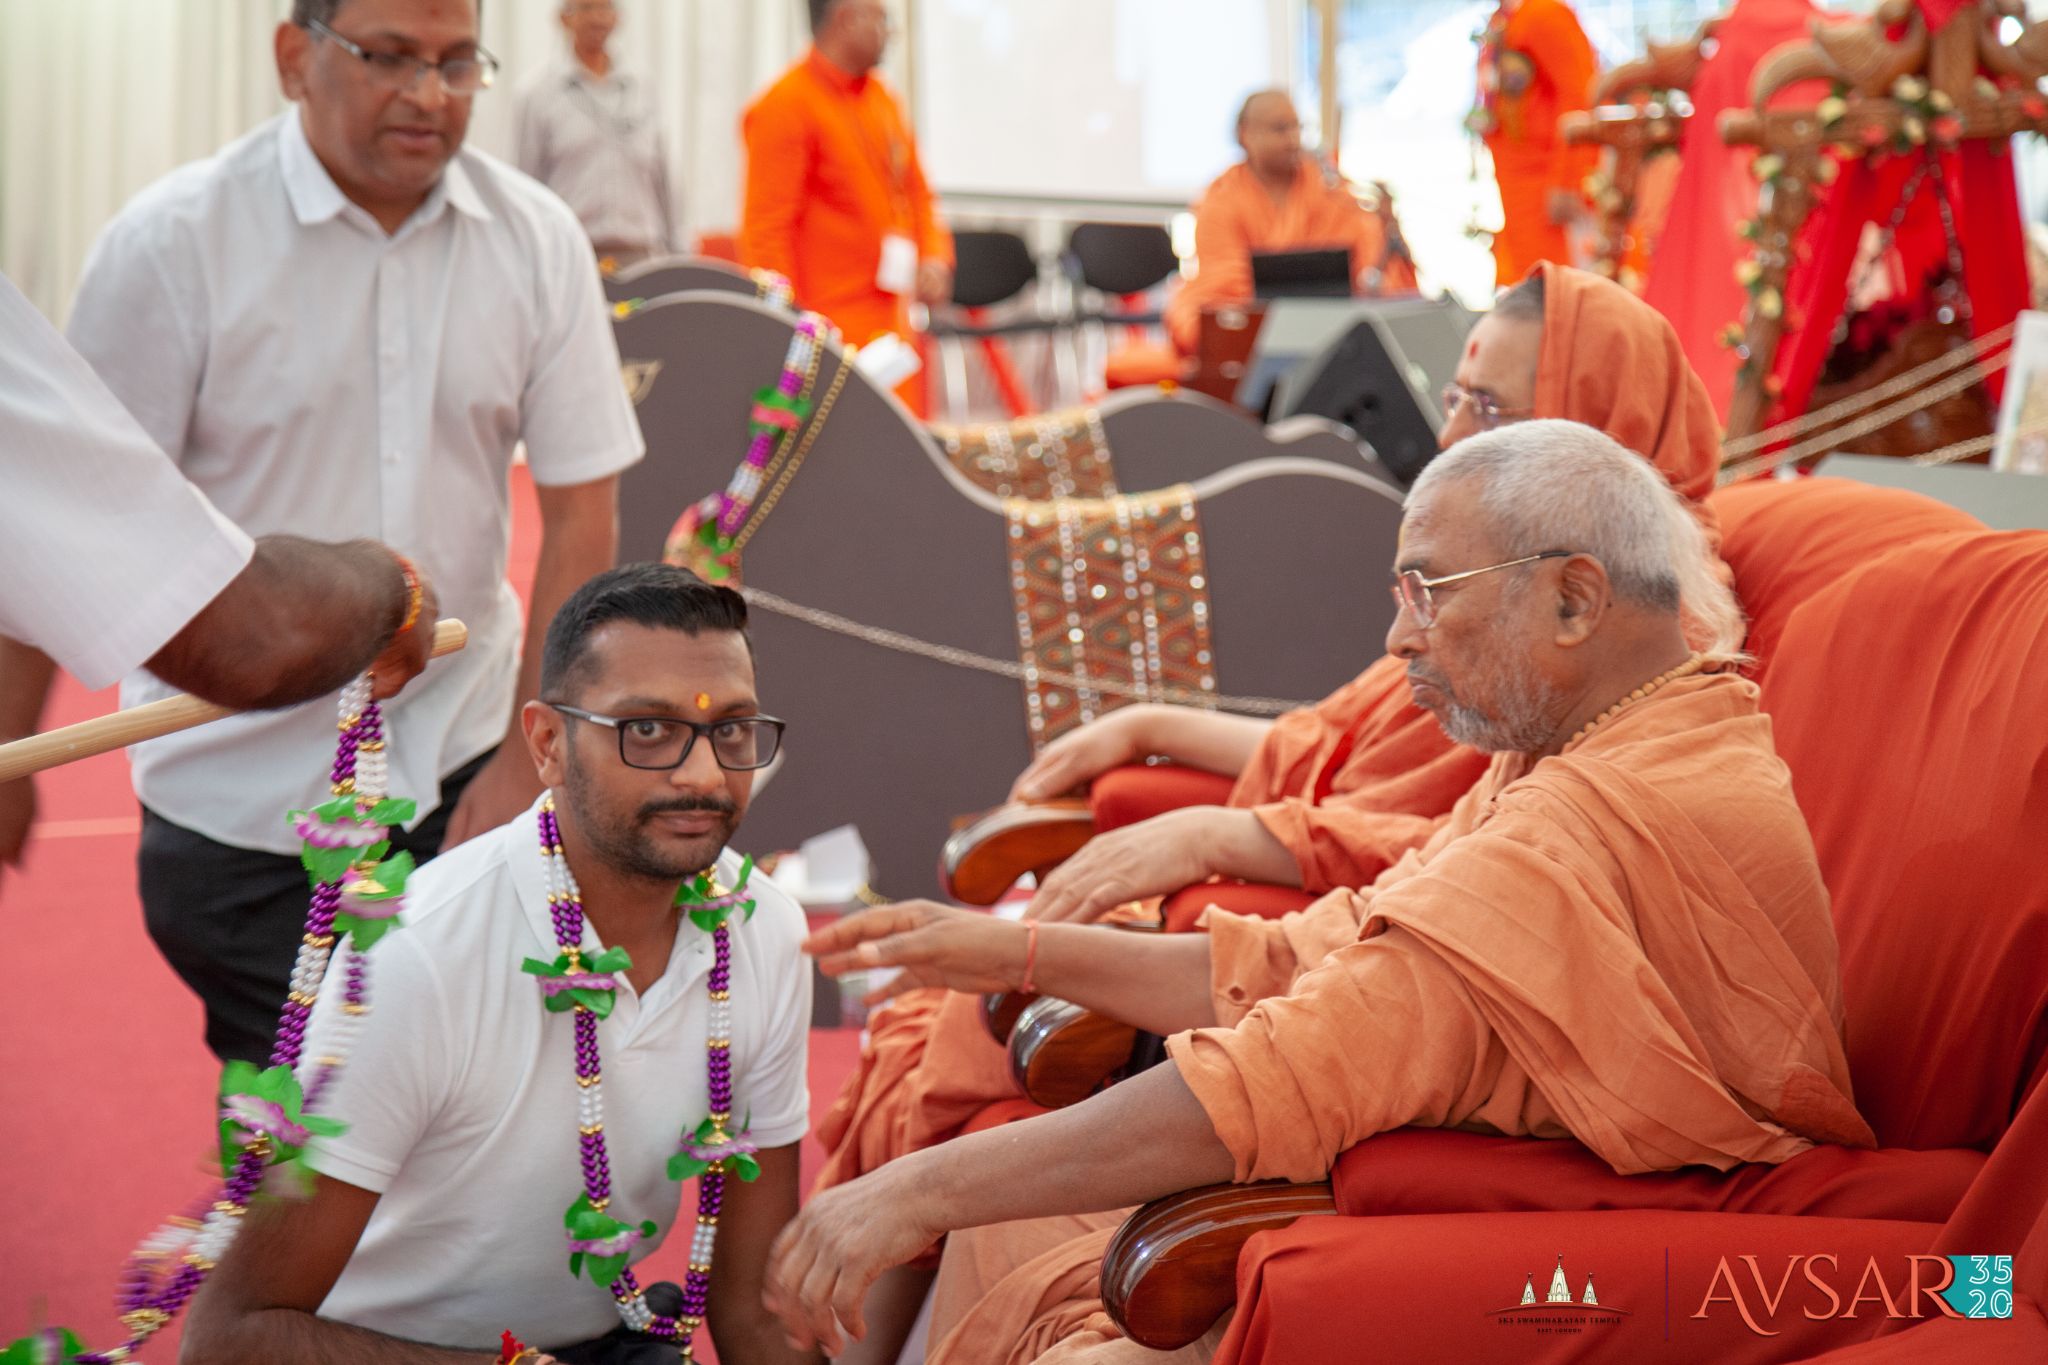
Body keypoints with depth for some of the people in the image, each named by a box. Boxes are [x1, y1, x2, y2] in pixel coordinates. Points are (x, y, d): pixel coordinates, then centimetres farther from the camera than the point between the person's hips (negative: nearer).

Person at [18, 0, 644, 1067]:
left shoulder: (538, 241, 0)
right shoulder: (171, 241, -8)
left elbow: (582, 512, 3)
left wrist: (527, 758, -2)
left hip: (464, 761, 2)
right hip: (238, 792, -2)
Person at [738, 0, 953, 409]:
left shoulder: (884, 100, 16)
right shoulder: (785, 106, -9)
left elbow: (916, 194, 26)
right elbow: (766, 228, -12)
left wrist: (934, 258, 7)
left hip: (890, 324, 8)